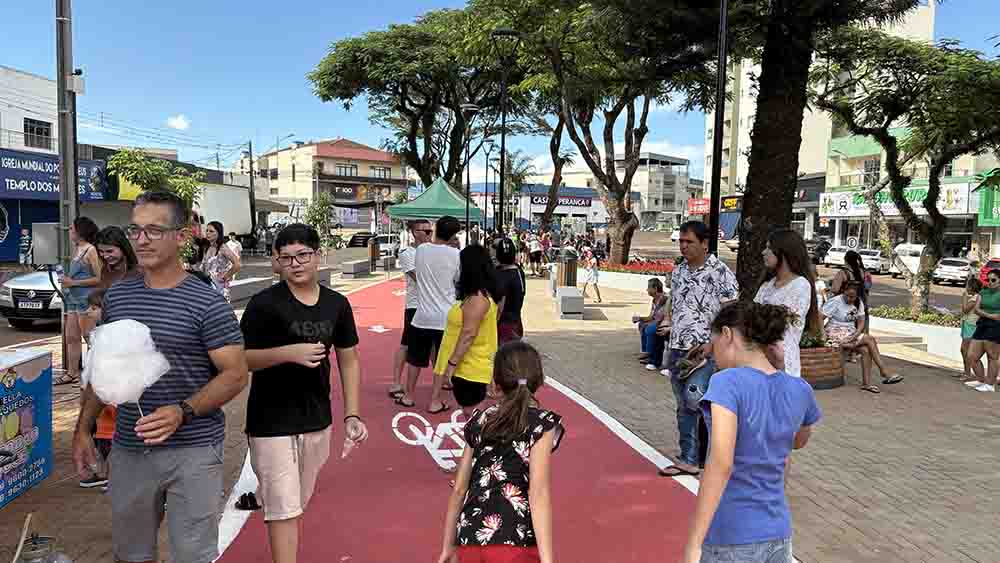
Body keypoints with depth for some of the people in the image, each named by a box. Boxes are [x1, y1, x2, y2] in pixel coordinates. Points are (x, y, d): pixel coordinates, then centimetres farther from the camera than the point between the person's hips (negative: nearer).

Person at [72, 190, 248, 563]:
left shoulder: (206, 303, -12)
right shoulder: (117, 296, 5)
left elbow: (235, 374, -12)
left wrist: (183, 412, -25)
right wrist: (83, 428, 12)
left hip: (193, 451, -5)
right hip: (128, 449, 5)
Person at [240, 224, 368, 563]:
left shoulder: (337, 304, 1)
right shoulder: (264, 303, -12)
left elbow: (348, 360, 7)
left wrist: (352, 414, 1)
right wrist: (288, 352, -25)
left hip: (317, 420, 5)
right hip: (271, 422, -5)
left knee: (299, 503, 21)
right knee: (283, 508, -1)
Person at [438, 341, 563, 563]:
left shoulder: (479, 421, 13)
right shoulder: (542, 423, 0)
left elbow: (459, 489, 14)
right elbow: (538, 493, -10)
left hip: (468, 540, 5)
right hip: (515, 541, -4)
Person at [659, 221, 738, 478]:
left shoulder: (720, 272, -9)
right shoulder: (678, 271, 11)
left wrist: (711, 344, -19)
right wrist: (673, 344, 14)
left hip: (705, 351, -6)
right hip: (678, 350, 6)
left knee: (694, 397, -22)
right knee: (684, 407, 10)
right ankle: (688, 460, 21)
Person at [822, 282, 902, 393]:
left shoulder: (859, 303, 8)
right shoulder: (836, 301, -12)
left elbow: (861, 322, 6)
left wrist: (855, 335, -13)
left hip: (851, 333, 6)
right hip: (837, 333, -6)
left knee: (866, 350, -21)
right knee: (870, 339, -19)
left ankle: (866, 383, -19)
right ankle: (884, 373, -13)